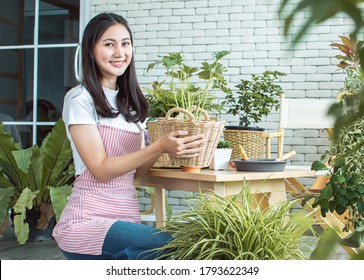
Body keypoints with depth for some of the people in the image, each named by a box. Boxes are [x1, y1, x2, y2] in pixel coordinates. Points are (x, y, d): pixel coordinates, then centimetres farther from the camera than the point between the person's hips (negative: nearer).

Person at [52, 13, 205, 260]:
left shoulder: (131, 102, 16)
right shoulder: (80, 99, -5)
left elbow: (136, 171, 12)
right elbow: (100, 169, -13)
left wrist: (166, 146, -6)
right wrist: (159, 147, -22)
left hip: (127, 217, 7)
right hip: (87, 220, -7)